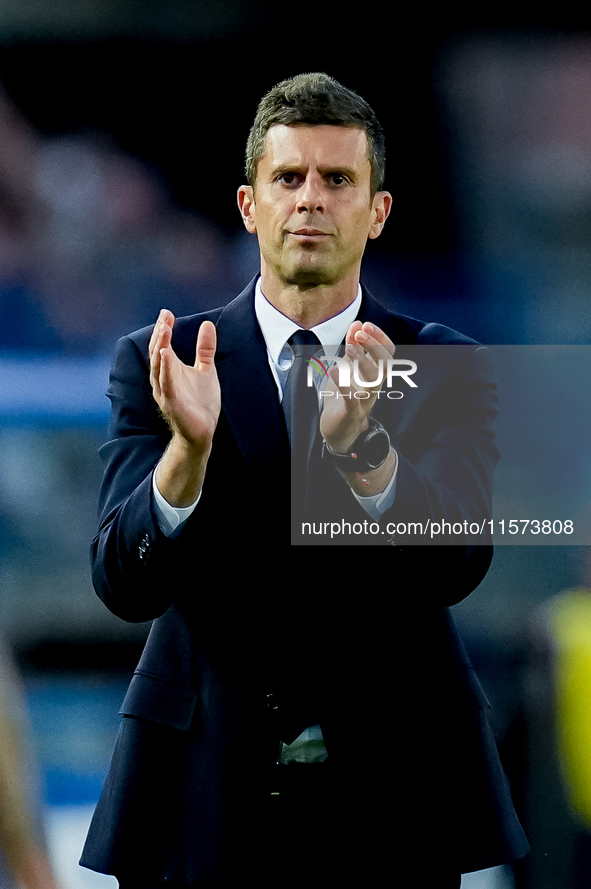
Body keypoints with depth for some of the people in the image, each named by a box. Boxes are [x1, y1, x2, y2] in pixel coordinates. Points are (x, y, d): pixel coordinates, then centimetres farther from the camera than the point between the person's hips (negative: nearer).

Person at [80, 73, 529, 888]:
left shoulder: (447, 370, 1)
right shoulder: (156, 365, 1)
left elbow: (457, 563, -15)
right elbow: (124, 583, -10)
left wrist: (364, 445, -33)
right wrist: (188, 448, -28)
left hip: (391, 799, 0)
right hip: (206, 802, 0)